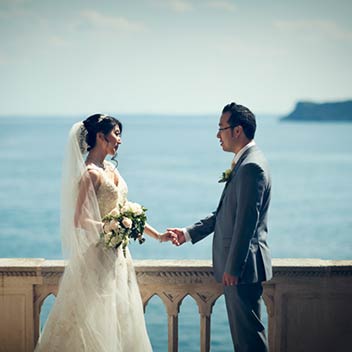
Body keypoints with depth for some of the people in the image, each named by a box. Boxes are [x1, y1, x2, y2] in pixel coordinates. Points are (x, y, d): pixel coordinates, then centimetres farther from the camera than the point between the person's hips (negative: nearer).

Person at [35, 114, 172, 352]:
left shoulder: (110, 169, 10)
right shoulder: (91, 173, -15)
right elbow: (79, 220, -19)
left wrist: (157, 235, 15)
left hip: (117, 254, 9)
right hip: (98, 254, -9)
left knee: (119, 319, 12)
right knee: (96, 321, -3)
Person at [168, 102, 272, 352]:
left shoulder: (251, 166, -18)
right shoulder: (244, 163, 14)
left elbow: (247, 221, -22)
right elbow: (224, 213, 19)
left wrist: (233, 267, -22)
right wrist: (188, 233, 17)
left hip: (243, 265, -10)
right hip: (235, 265, 10)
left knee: (249, 330, -4)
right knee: (241, 329, 16)